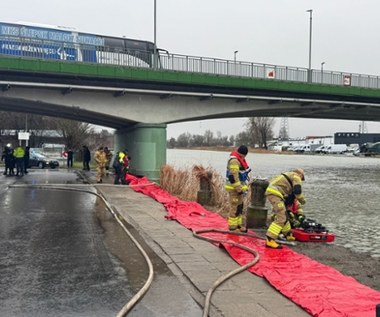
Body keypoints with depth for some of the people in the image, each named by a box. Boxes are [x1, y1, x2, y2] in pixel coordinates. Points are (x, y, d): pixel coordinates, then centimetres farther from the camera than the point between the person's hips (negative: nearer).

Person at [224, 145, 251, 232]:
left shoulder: (240, 159, 13)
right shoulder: (234, 160, -20)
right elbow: (233, 177, -26)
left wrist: (244, 187, 19)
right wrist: (239, 189, -24)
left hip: (239, 187, 10)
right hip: (235, 188, -10)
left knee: (240, 207, 16)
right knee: (235, 208, -5)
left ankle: (239, 225, 26)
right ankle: (232, 227, 3)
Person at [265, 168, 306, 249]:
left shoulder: (288, 175, 32)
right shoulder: (296, 176, 5)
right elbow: (297, 190, -9)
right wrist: (302, 200, 8)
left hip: (270, 191, 10)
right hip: (275, 193, -10)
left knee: (283, 215, 23)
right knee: (281, 218, -15)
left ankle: (288, 235, 37)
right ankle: (270, 240, -22)